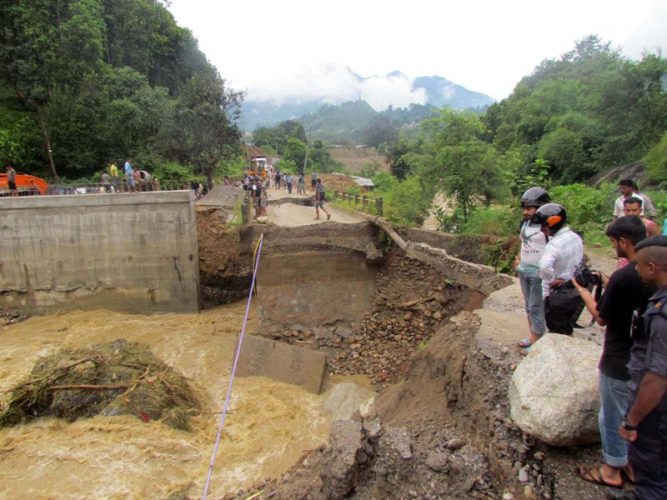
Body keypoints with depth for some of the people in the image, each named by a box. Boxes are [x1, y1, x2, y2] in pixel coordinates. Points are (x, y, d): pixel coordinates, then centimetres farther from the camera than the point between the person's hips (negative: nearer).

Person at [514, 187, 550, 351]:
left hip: (539, 273, -8)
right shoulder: (525, 223, 7)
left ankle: (537, 341, 12)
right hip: (523, 271, 8)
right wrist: (518, 257, 8)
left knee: (536, 307, 0)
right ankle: (533, 336, 28)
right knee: (528, 305, 16)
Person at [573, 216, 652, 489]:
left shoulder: (623, 277, -27)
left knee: (612, 416, 12)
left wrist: (583, 290, -4)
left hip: (619, 364, -7)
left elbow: (601, 318, -15)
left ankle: (612, 470, 30)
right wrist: (608, 285, 6)